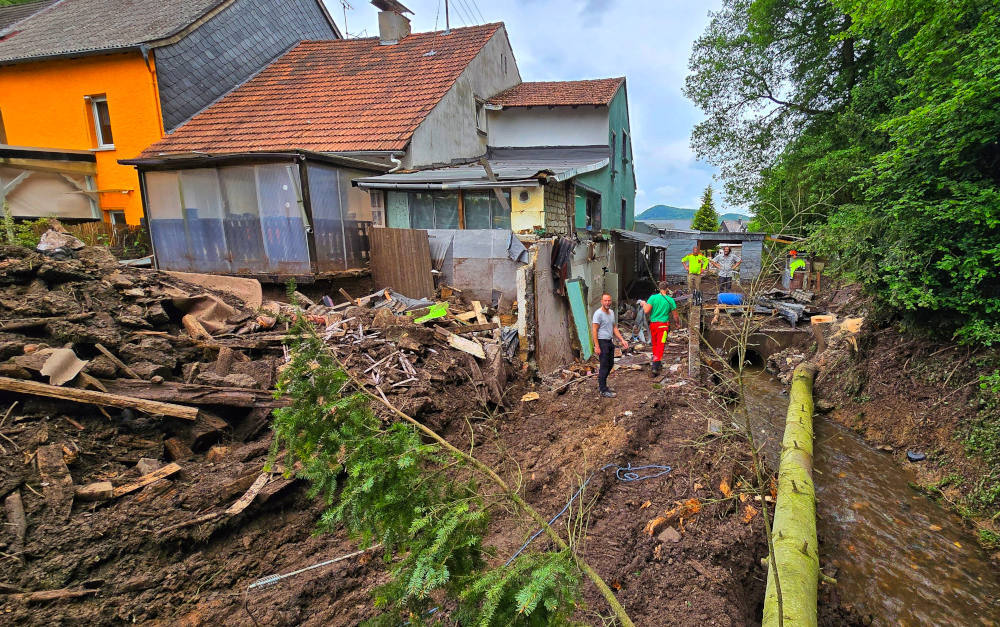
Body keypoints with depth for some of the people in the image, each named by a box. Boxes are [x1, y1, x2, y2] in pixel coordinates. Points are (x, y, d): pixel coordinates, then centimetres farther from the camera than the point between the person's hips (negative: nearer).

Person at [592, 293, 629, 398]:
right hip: (602, 342, -9)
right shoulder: (598, 313, -15)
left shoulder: (611, 312, 12)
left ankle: (601, 384, 29)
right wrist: (596, 346, -21)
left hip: (610, 342, 9)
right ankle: (603, 390, 0)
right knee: (604, 366, -6)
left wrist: (622, 340, 9)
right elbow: (594, 330, -17)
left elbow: (615, 328, 17)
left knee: (610, 364, 15)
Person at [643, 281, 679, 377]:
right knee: (660, 346, -4)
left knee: (655, 345, 17)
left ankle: (657, 364, 30)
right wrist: (677, 323, 24)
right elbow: (675, 315, 6)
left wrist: (644, 304, 10)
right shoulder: (670, 300, -1)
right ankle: (655, 367, -16)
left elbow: (647, 311, -10)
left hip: (653, 324, 2)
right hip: (663, 325, -2)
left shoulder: (653, 297, -3)